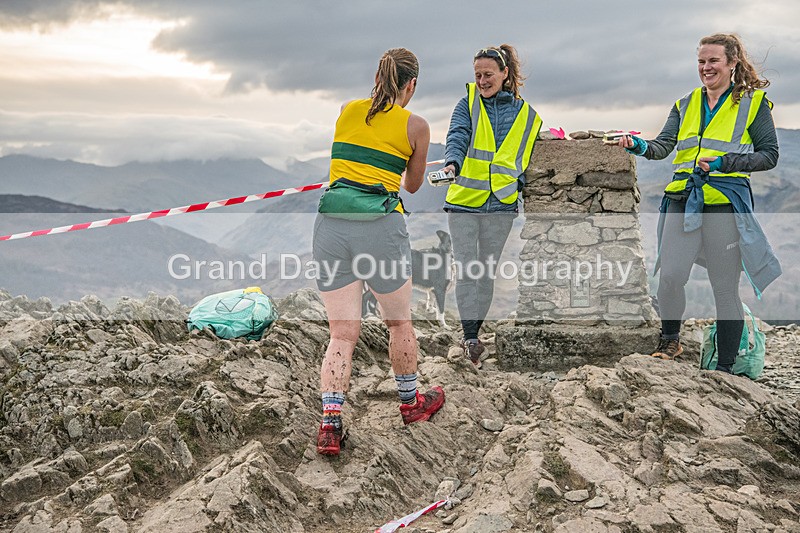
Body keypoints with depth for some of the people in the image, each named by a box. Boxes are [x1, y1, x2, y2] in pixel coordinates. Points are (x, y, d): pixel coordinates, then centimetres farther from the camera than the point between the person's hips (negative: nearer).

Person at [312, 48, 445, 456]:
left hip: (331, 224, 3)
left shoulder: (347, 110, 13)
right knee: (399, 322, 18)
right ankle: (410, 402, 36)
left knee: (342, 333, 8)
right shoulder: (415, 125, 5)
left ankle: (329, 425, 0)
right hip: (380, 226, -3)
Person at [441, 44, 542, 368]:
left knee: (487, 273, 10)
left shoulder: (526, 114, 7)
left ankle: (473, 334, 23)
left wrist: (520, 182, 2)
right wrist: (452, 163, -34)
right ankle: (470, 338, 0)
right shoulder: (468, 104, 2)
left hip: (501, 206, 2)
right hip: (463, 201, -2)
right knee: (467, 271, -5)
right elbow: (457, 138, -15)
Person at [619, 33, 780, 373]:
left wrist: (725, 162, -14)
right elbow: (664, 145, 4)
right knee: (670, 276, -8)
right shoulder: (686, 105, 16)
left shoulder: (753, 103, 5)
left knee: (725, 288, 2)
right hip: (683, 200, 3)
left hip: (726, 201, -3)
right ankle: (670, 341, 19)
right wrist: (642, 147, -19)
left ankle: (725, 368, 14)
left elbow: (769, 155, 0)